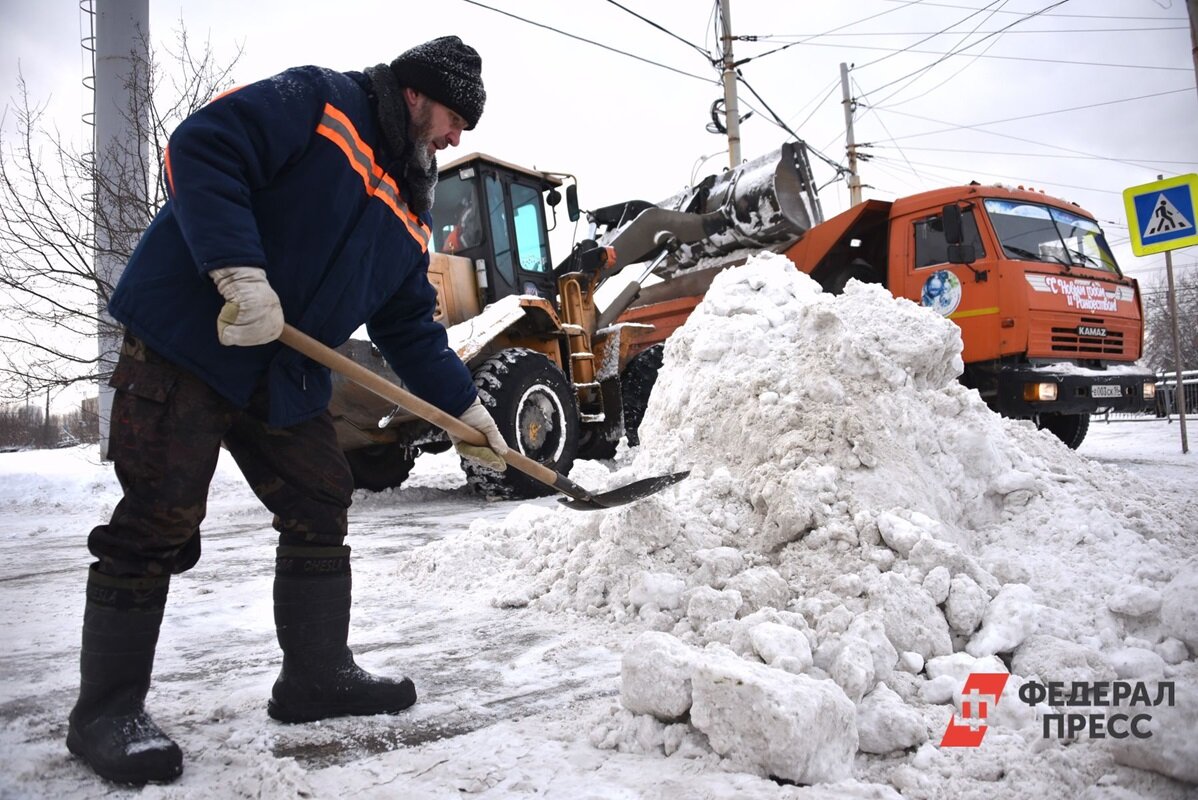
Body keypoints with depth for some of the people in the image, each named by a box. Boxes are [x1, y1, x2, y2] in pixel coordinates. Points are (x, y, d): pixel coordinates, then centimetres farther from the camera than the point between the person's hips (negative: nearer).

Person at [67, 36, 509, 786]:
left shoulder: (407, 214, 15)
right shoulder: (316, 101, -5)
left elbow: (412, 326, 17)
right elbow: (203, 148, -18)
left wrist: (465, 405, 13)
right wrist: (241, 272, -27)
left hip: (287, 377, 8)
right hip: (187, 336, -8)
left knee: (320, 508, 8)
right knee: (158, 521, -7)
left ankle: (317, 676, 23)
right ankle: (108, 709, 9)